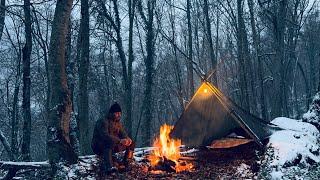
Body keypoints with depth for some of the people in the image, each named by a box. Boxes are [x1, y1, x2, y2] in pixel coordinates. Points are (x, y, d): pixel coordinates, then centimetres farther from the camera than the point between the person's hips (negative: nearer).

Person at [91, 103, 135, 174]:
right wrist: (119, 141, -37)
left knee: (131, 144, 0)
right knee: (110, 143, -41)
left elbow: (123, 134, 6)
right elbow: (105, 136, -30)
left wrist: (127, 139, -19)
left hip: (113, 145, 8)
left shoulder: (118, 123, 10)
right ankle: (109, 167, -53)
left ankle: (126, 165, 0)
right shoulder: (103, 122, -17)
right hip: (98, 147, -8)